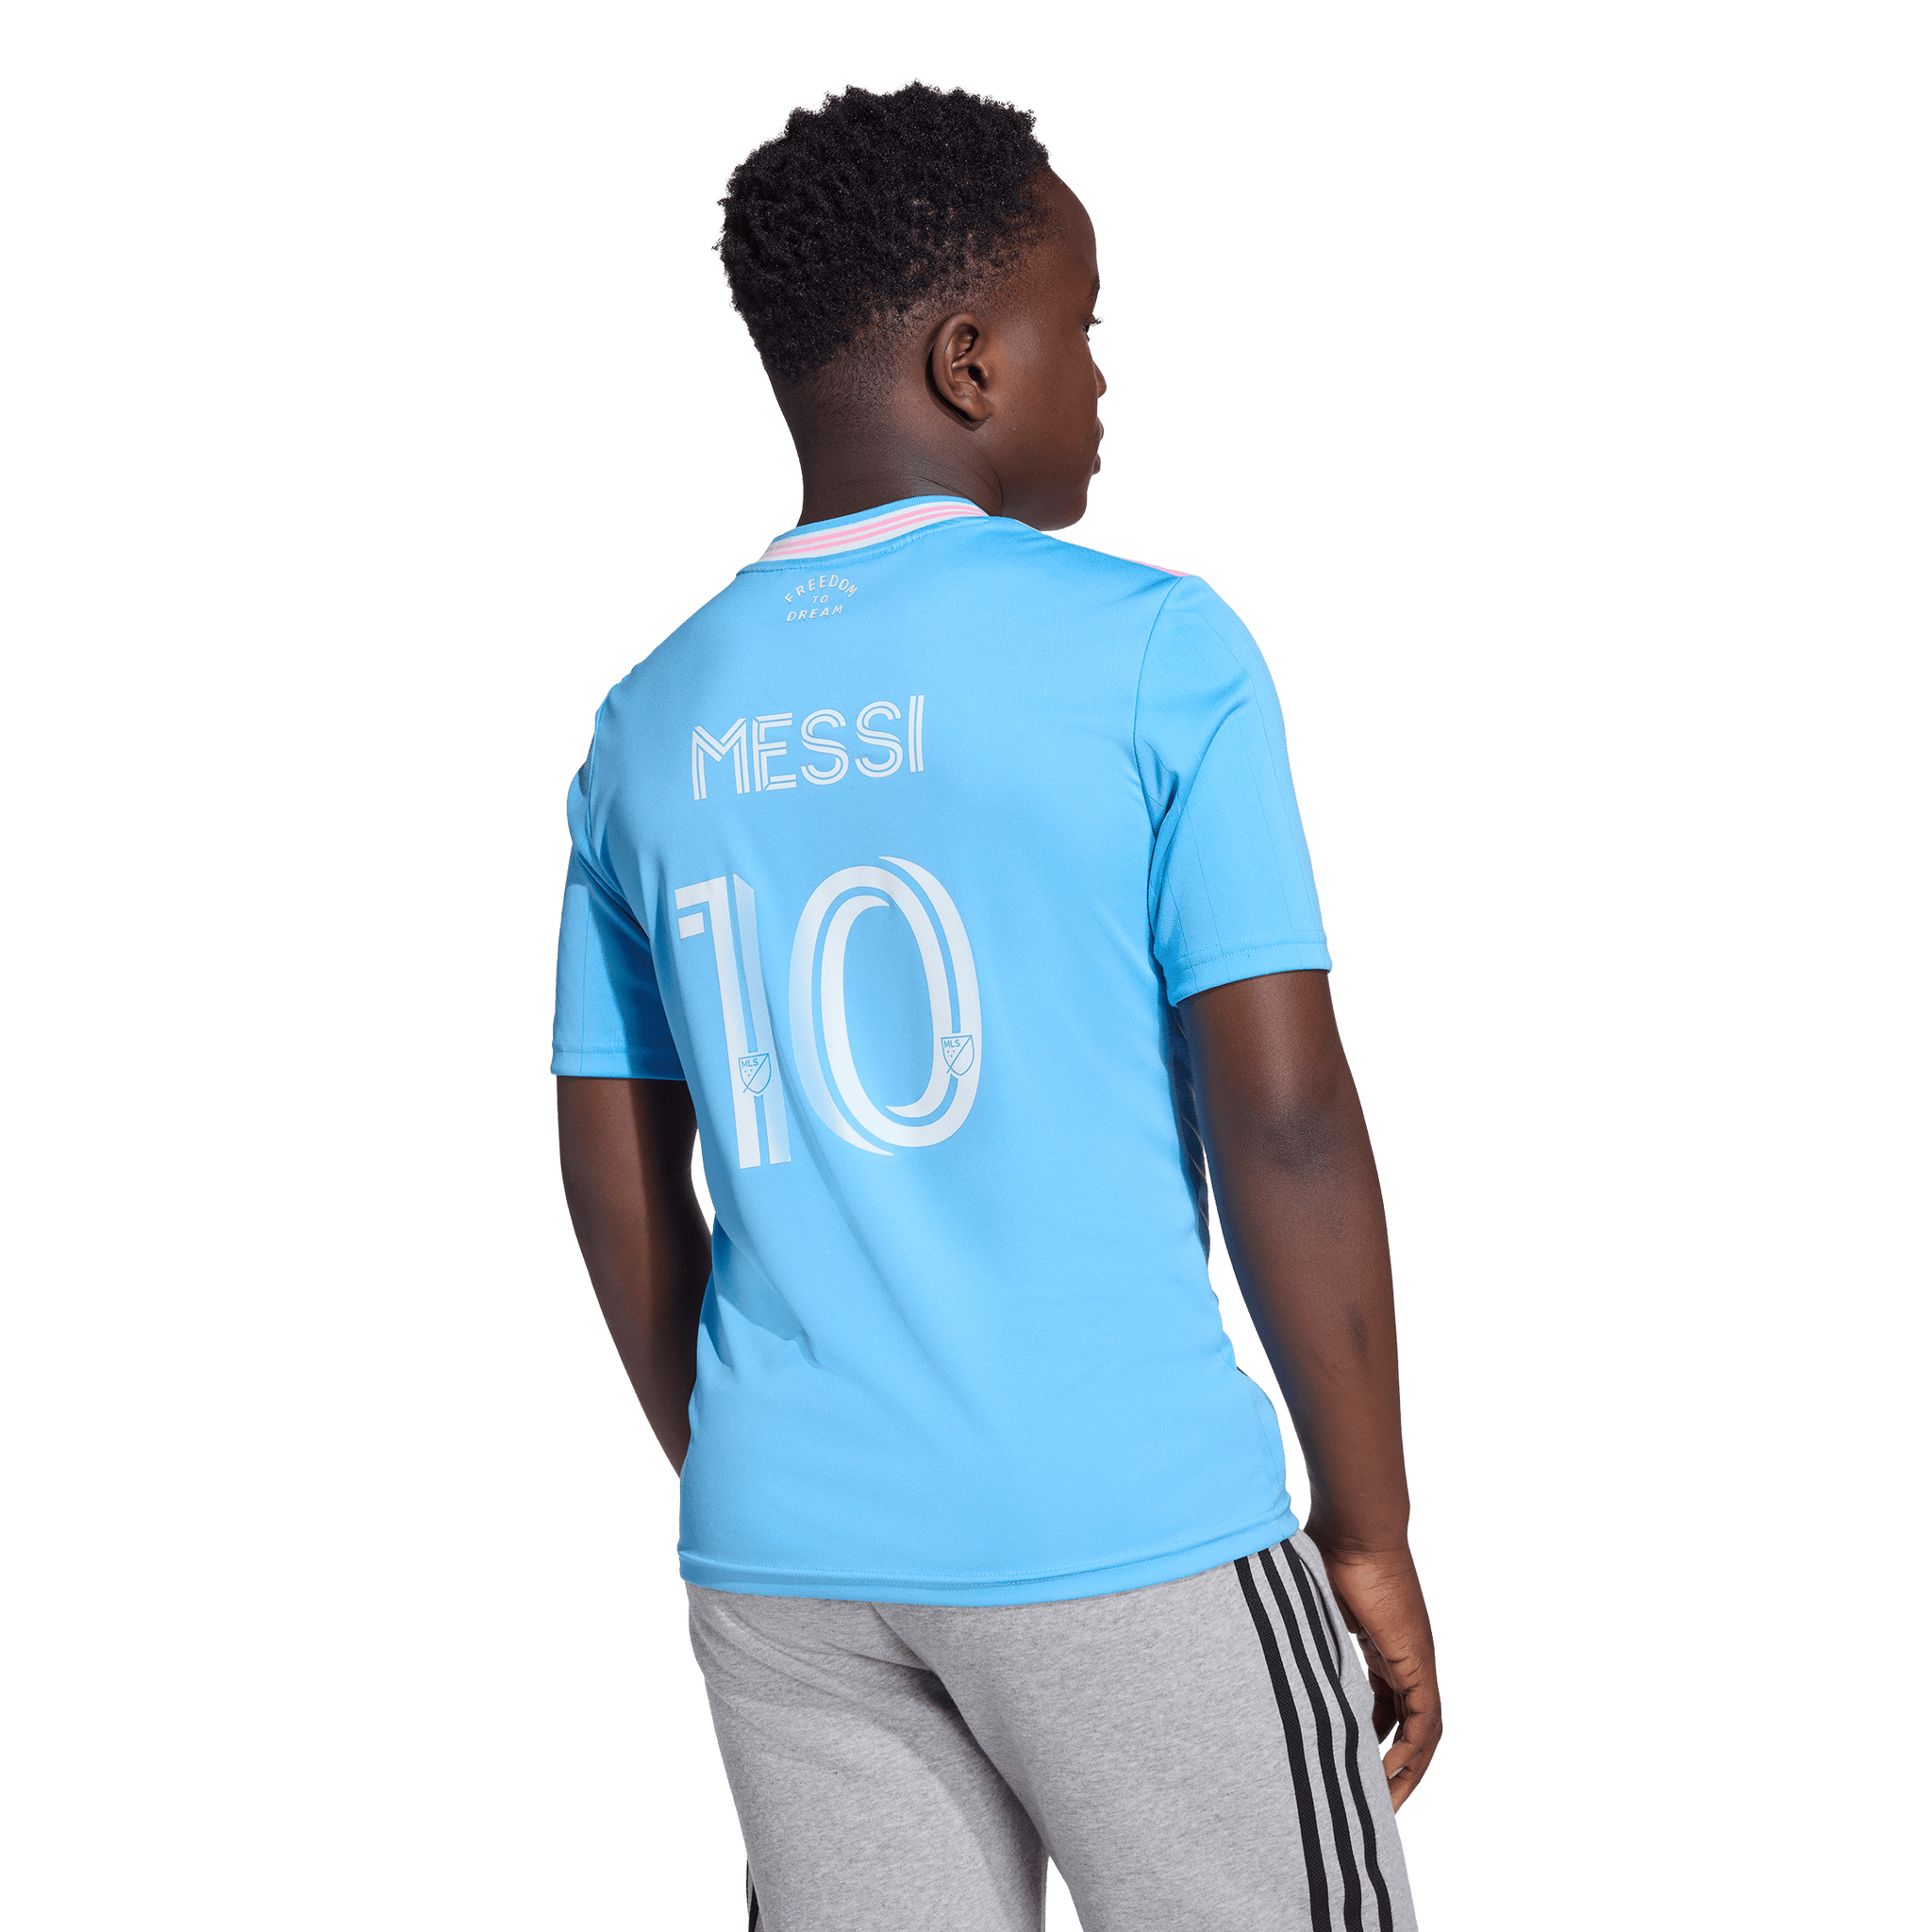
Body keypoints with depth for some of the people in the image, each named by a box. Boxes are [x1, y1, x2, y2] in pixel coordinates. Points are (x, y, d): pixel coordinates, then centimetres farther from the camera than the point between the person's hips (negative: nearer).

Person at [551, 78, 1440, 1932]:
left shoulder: (650, 725, 7)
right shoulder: (1152, 650, -9)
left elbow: (620, 1192, 10)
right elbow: (1282, 1118, -12)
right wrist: (1370, 1530, -3)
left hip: (782, 1555, 5)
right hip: (1125, 1535, -5)